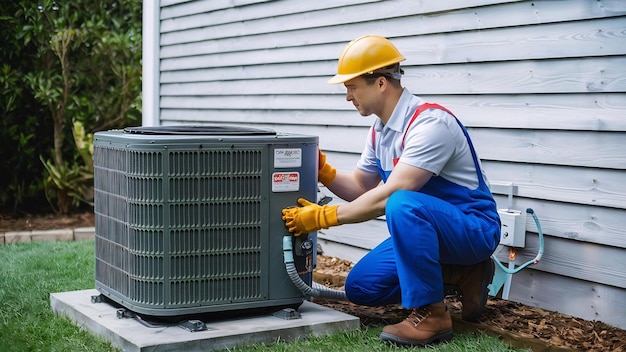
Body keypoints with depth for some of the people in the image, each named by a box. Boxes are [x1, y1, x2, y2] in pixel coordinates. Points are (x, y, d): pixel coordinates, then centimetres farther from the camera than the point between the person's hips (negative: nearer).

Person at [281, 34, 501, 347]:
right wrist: (323, 172, -5)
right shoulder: (380, 130, 4)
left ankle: (430, 315, -23)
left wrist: (325, 216, -24)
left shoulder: (430, 122, -25)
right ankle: (462, 275, 10)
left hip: (473, 228, -9)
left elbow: (390, 195, -30)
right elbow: (361, 189, 14)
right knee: (360, 286, 2)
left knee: (402, 205, -37)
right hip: (424, 227, 9)